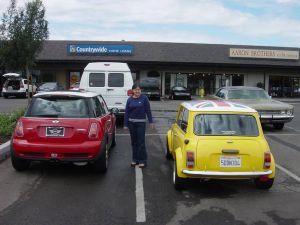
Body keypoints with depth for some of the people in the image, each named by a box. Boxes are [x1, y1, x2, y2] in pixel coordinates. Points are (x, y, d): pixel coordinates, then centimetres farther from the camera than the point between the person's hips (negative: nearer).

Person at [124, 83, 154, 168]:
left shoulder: (144, 98, -4)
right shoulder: (129, 100, 4)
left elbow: (148, 110, -2)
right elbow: (126, 112, 5)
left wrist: (151, 122, -3)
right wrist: (125, 124, 3)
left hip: (141, 123, -3)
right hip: (131, 123, 4)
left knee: (141, 142, -3)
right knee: (134, 142, 11)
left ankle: (143, 161, 5)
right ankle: (135, 159, 23)